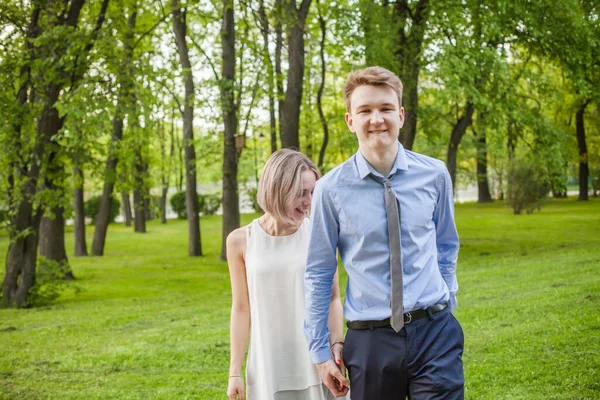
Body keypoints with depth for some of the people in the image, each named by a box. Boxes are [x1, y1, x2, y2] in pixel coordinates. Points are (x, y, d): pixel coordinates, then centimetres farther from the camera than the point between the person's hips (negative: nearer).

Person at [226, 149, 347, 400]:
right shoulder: (241, 241, -2)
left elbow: (333, 299, 2)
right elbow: (241, 309, 3)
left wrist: (337, 344, -12)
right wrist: (235, 371, 3)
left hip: (316, 361, 0)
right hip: (268, 366, 0)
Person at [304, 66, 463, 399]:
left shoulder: (435, 175, -1)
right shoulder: (331, 189, -6)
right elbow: (317, 274, 2)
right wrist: (319, 352, 4)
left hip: (434, 334, 1)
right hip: (370, 342, -1)